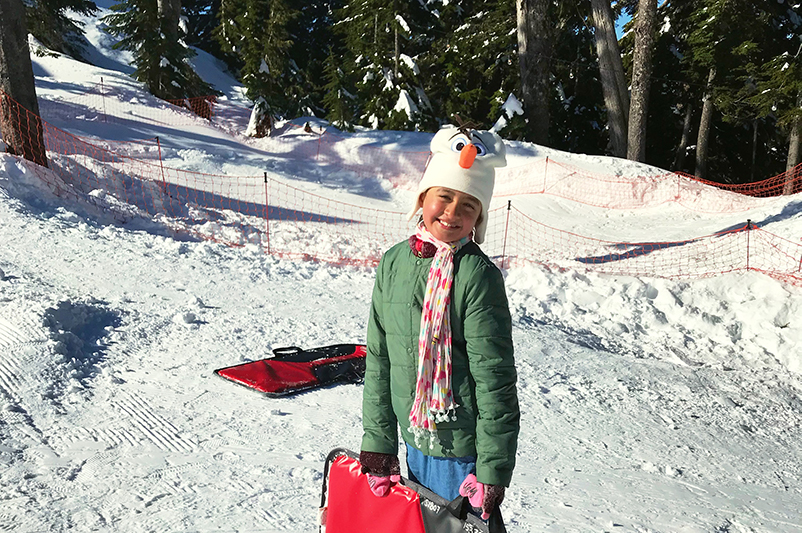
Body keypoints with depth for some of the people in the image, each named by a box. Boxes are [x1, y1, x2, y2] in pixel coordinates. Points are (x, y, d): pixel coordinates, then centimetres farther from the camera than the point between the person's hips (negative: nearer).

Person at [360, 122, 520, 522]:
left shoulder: (478, 276, -17)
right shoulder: (393, 262, -1)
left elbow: (494, 379, -15)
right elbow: (379, 358, 5)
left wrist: (493, 470, -12)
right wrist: (377, 442, 6)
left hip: (462, 448, -5)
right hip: (414, 438, 6)